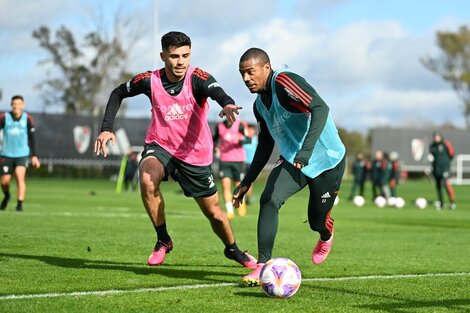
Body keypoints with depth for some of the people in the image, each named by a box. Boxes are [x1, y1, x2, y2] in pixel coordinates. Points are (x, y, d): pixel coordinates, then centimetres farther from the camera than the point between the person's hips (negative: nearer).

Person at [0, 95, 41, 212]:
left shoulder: (27, 119, -1)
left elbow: (32, 138, 7)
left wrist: (34, 156, 6)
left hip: (22, 154, 0)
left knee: (20, 177, -19)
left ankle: (20, 203, -17)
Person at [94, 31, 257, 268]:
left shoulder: (196, 78, -20)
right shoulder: (150, 80, -13)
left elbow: (217, 92, -41)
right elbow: (118, 93, 4)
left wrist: (227, 104, -65)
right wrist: (106, 128, -7)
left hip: (195, 155, 0)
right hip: (160, 147, 0)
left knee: (214, 212, 9)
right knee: (147, 179, -33)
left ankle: (233, 250, 42)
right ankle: (163, 241, -13)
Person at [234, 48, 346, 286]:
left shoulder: (283, 82, -21)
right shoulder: (260, 105, 4)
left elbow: (320, 108, -33)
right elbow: (265, 145, 17)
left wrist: (306, 150, -43)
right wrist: (247, 182, 13)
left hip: (327, 160, -6)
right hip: (292, 160, 6)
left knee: (317, 220, 6)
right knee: (269, 200, -19)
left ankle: (326, 236, 46)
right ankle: (263, 265, -17)